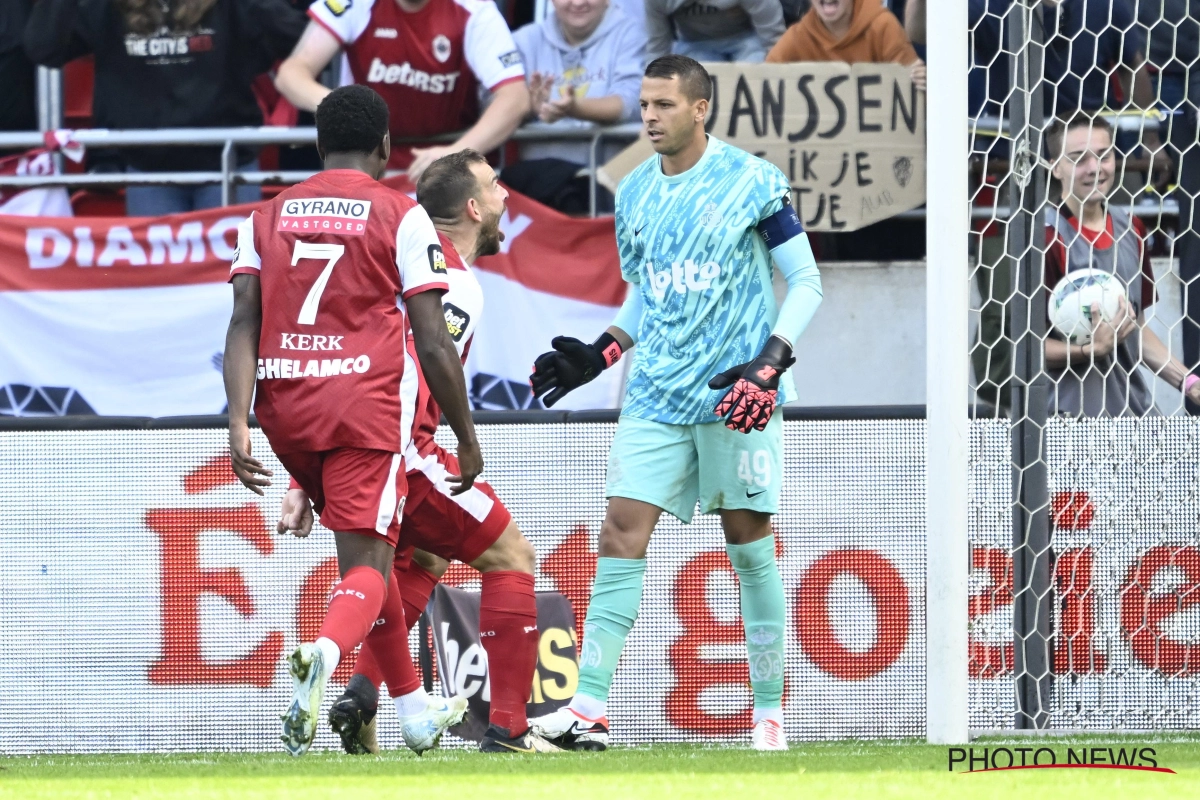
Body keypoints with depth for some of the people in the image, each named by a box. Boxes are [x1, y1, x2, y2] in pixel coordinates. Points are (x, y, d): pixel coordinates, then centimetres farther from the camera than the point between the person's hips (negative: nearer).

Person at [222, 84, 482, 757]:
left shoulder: (268, 216, 12)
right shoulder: (402, 217, 1)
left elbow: (244, 324, 1)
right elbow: (435, 344, -2)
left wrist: (239, 422, -5)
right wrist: (468, 440, 6)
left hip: (285, 411, 4)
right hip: (369, 409, -4)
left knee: (370, 544, 26)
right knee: (367, 569, -7)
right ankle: (325, 651, -40)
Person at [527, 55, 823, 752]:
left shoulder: (753, 183, -5)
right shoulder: (635, 193, 11)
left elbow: (807, 281, -3)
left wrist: (770, 363, -14)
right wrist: (601, 353, 8)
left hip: (736, 395, -4)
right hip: (657, 395, 4)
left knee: (751, 545, 1)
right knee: (621, 537, -7)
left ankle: (770, 713, 10)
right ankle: (589, 710, -11)